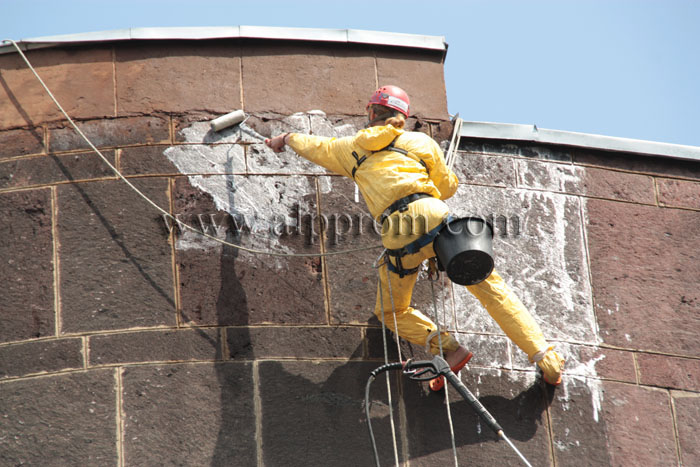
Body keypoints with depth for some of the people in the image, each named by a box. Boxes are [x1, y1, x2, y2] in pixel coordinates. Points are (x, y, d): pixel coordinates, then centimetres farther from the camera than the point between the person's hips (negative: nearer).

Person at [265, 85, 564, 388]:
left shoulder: (352, 148, 23)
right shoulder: (421, 142, 21)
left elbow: (314, 146, 42)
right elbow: (447, 187, 30)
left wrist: (285, 139, 62)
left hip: (397, 235, 0)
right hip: (434, 216, 0)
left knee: (391, 312, 20)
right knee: (488, 285, 7)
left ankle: (447, 348, -3)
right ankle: (545, 359, -2)